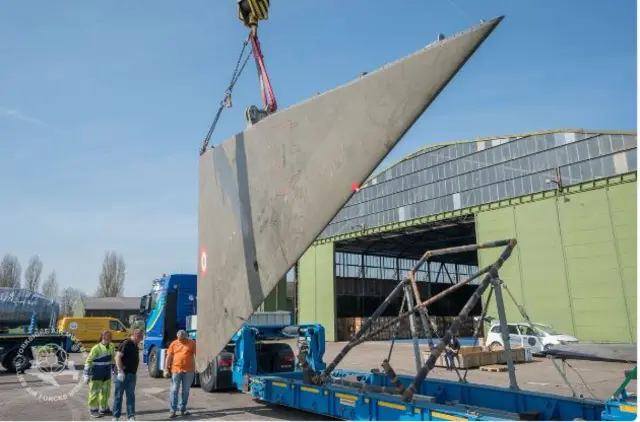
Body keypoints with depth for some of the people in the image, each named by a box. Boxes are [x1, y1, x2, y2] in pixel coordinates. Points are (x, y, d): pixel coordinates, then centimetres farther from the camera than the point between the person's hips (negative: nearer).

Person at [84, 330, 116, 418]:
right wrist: (86, 375, -14)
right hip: (96, 375, -6)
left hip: (107, 375, 6)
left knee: (106, 392, 14)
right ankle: (93, 410, 21)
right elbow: (88, 361, -14)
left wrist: (113, 371, 17)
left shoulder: (111, 347, -1)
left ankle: (104, 409, 29)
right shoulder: (96, 348, -19)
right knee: (95, 392, 6)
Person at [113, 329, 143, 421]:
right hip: (123, 374, -8)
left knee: (131, 396, 9)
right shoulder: (126, 344, -16)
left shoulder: (135, 345, 11)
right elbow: (117, 356, -22)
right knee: (119, 395, 4)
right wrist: (120, 371, -26)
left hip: (132, 374, 8)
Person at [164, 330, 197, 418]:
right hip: (176, 370, 0)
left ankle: (183, 408, 19)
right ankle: (172, 410, 4)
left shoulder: (192, 343, 1)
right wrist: (166, 369, -2)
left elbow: (197, 354, 3)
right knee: (174, 390, -1)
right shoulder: (173, 344, 3)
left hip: (188, 371, 0)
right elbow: (169, 357, 3)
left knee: (186, 390, 7)